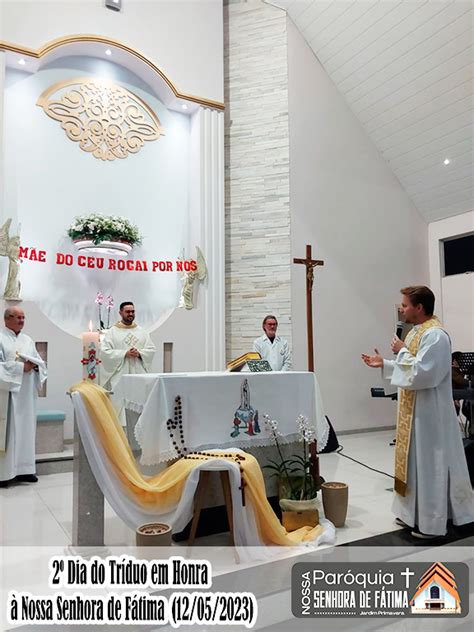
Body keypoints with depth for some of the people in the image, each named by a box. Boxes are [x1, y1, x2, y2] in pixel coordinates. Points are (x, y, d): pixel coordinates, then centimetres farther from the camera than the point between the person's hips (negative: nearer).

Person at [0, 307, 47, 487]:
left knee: (26, 429, 6)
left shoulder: (28, 340, 15)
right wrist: (21, 367, -16)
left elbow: (41, 363, 12)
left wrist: (34, 365, -9)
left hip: (26, 393, 6)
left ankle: (24, 469, 13)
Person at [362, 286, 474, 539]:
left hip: (429, 412, -10)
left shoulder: (435, 335, -20)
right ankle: (416, 514, 29)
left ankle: (432, 522, 14)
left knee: (429, 463, 1)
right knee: (416, 461, 17)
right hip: (414, 411, 10)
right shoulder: (417, 331, 11)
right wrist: (384, 364, 13)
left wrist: (402, 351, -16)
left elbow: (421, 373, -27)